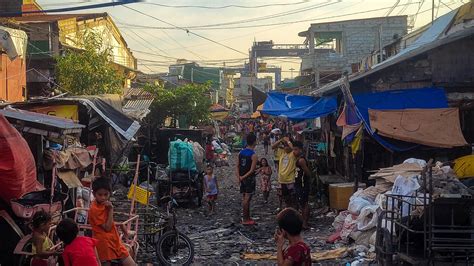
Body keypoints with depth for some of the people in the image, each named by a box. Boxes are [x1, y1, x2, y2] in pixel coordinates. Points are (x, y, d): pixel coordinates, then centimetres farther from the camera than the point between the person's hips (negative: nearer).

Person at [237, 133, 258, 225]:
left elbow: (237, 166, 5)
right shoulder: (254, 155, -16)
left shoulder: (241, 152, 5)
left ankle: (247, 217, 23)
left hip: (242, 179, 7)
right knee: (247, 199, -2)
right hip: (250, 179, -7)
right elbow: (252, 170, -19)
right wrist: (243, 177, -14)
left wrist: (239, 177, -2)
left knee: (245, 198, 14)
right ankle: (245, 219, 3)